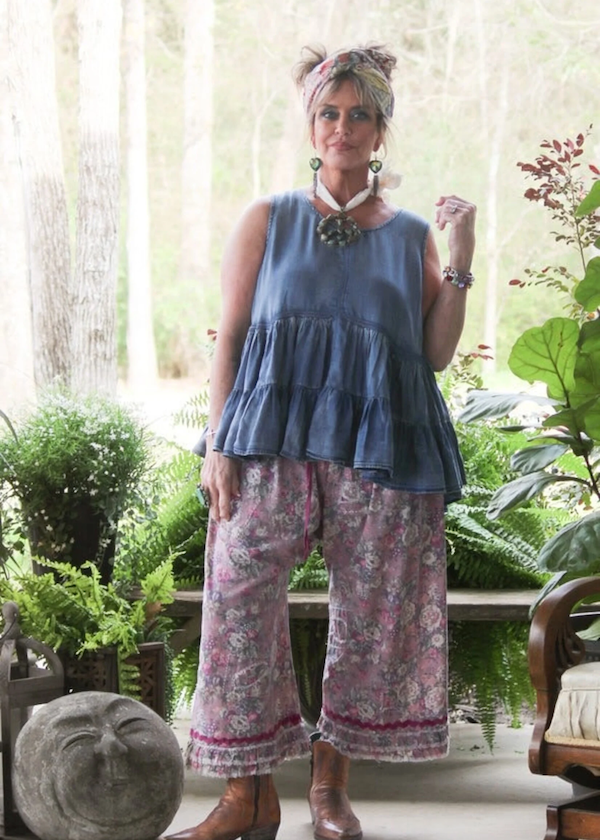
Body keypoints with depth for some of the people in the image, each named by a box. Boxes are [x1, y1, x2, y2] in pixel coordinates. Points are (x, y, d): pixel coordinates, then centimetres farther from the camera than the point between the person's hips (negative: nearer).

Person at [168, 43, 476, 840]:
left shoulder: (412, 235, 13)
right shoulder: (267, 221, 11)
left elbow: (436, 355, 8)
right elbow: (230, 335, 6)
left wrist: (460, 262, -1)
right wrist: (218, 445, -4)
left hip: (380, 450, 1)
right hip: (273, 444, -1)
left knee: (369, 613, 2)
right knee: (239, 601, -11)